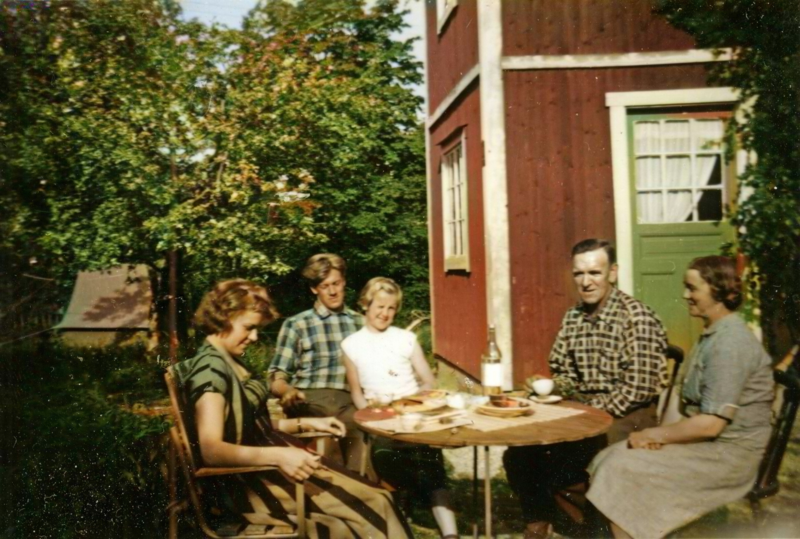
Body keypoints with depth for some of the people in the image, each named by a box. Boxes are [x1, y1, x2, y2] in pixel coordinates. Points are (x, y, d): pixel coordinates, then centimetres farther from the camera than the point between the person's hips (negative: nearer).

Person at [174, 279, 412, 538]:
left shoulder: (229, 363, 14)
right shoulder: (211, 367, -17)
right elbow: (211, 450, -27)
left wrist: (306, 423, 14)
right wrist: (278, 455, -36)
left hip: (261, 468, 9)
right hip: (248, 480, -9)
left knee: (375, 498, -3)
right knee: (370, 507, -14)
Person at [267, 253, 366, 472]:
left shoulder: (360, 322, 21)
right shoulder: (296, 325, 11)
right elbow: (277, 378, 6)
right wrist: (288, 391, -16)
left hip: (351, 400, 3)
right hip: (311, 399, -3)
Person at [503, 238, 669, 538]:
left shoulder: (637, 318, -13)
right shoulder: (572, 318, 8)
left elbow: (640, 388, -18)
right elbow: (562, 372, 15)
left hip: (627, 415, -6)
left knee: (559, 462, -24)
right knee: (520, 454, -8)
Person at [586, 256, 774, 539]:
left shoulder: (730, 343, -20)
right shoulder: (714, 335, 13)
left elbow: (711, 424, -23)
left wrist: (653, 435, -13)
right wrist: (661, 433, -4)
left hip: (726, 454, -9)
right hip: (705, 442, 9)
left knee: (620, 469, -17)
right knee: (609, 459, -5)